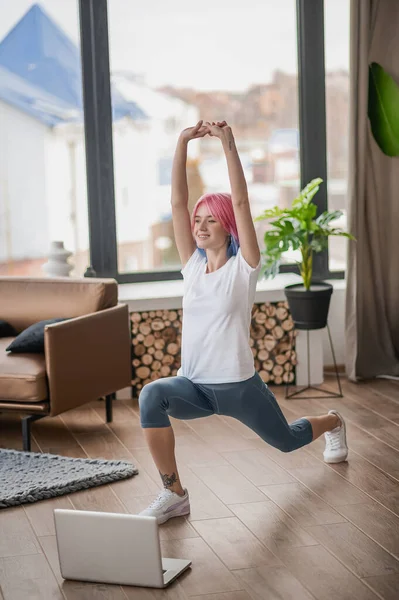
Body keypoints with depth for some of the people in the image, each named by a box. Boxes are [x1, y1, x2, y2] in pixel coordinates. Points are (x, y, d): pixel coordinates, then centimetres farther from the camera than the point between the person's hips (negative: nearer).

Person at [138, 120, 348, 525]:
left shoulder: (243, 266, -10)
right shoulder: (192, 264, 1)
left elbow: (241, 201, -20)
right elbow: (177, 202, -5)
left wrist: (227, 142, -24)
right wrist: (182, 143, -12)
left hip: (238, 386, -3)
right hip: (195, 386, 3)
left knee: (285, 440, 21)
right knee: (152, 395, -31)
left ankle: (333, 423, 58)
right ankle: (173, 494, -21)